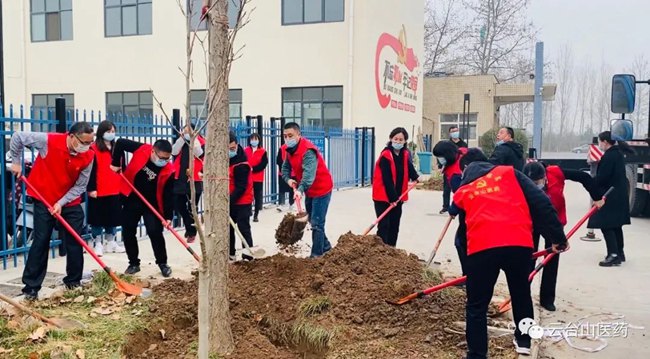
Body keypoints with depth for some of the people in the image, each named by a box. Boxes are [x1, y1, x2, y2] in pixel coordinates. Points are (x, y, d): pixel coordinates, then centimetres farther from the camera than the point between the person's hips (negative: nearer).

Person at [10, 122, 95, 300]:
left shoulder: (88, 156, -15)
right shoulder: (48, 141, -22)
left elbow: (80, 186, -9)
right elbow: (18, 137, -9)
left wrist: (61, 203, -18)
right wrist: (16, 162, -2)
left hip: (70, 202, 3)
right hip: (44, 200, -3)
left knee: (75, 241, 3)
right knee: (41, 241, -3)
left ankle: (73, 281, 18)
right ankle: (31, 287, 5)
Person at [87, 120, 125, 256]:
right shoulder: (93, 149, -7)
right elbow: (91, 171, -11)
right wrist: (91, 188, -14)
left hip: (115, 190, 6)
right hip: (98, 191, -6)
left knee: (113, 218, 12)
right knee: (98, 218, 2)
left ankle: (111, 243, 24)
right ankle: (97, 244, 11)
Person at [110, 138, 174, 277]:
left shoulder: (169, 171, -19)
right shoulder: (142, 150, -18)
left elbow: (168, 195, -15)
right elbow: (120, 142, -6)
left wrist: (168, 216, -19)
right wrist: (116, 163, -5)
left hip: (152, 204, -2)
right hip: (131, 199, 2)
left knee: (155, 232, -10)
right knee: (128, 232, 6)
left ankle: (162, 263, 7)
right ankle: (134, 263, 20)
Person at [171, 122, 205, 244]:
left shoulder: (201, 142, -2)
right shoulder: (180, 141, 9)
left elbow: (199, 154, -20)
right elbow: (174, 151, -9)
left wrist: (193, 138, -18)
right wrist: (182, 137, -14)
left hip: (195, 180, -5)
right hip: (180, 179, 5)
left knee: (192, 207, 0)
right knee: (178, 205, 10)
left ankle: (192, 232, 16)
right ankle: (189, 226, 32)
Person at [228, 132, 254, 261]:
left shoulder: (241, 165, -25)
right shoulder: (226, 158, 1)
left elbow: (240, 188, -24)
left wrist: (229, 201, -27)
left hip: (242, 201, -9)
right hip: (230, 200, 9)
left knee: (243, 228, -7)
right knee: (228, 227, 14)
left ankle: (248, 256, -4)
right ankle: (230, 253, 25)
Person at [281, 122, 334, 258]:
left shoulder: (308, 151, -28)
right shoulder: (289, 149, 1)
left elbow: (309, 173, -41)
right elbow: (286, 167, 8)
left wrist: (301, 189, -55)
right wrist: (288, 179, -13)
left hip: (321, 189, -9)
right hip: (309, 190, 9)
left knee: (317, 223, -9)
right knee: (312, 220, 19)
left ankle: (316, 255, -3)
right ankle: (325, 246, 36)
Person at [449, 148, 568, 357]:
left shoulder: (462, 192, 23)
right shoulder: (509, 173, 18)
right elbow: (541, 203, 9)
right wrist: (557, 236, 12)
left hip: (482, 247, -1)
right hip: (519, 243, 2)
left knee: (477, 305, 11)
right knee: (521, 293, 26)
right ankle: (523, 341, 41)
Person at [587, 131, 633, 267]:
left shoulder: (608, 156, -18)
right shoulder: (618, 153, 12)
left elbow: (601, 177, -20)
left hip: (609, 196, -10)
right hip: (619, 195, 10)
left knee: (606, 225, -7)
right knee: (616, 225, 17)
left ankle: (613, 255, -10)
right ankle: (619, 253, 25)